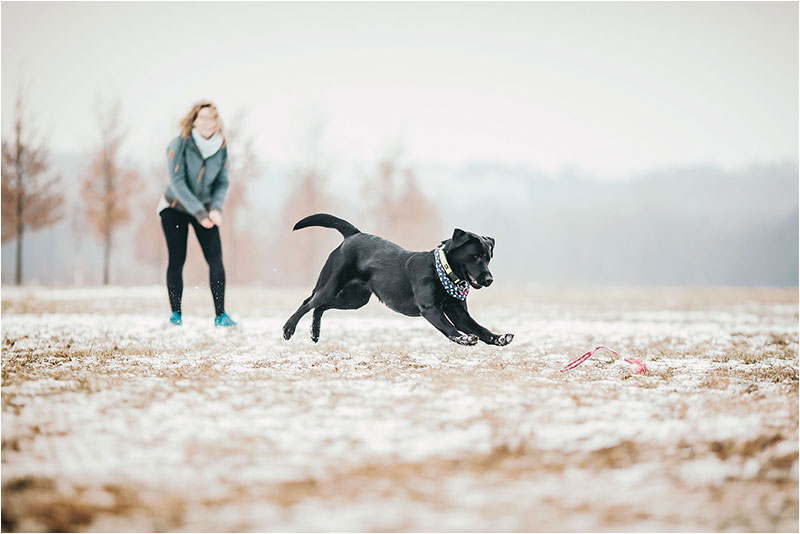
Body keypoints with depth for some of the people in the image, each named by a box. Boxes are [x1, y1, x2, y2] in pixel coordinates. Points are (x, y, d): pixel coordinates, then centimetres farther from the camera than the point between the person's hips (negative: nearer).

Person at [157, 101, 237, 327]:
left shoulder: (221, 147, -6)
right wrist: (199, 212, -27)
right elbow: (177, 182, -22)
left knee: (216, 259, -10)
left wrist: (215, 207, -17)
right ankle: (175, 314, 3)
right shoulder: (179, 145, -18)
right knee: (177, 260, -6)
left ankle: (220, 315, -9)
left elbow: (222, 182, 1)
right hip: (175, 208, -3)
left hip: (204, 208, 3)